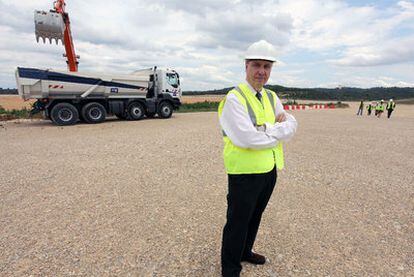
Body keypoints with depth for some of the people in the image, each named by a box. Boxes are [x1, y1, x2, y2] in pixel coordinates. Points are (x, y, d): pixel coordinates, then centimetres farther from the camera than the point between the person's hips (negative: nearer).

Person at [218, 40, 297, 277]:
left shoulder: (272, 97, 9)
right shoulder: (234, 98, -15)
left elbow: (292, 126, 5)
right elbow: (248, 139, -25)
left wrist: (268, 129, -15)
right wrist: (279, 131, -11)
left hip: (270, 170, 7)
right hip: (245, 173, -7)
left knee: (255, 216, 25)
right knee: (238, 222, 10)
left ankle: (246, 252, 51)